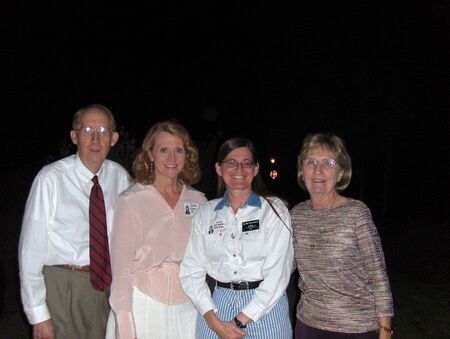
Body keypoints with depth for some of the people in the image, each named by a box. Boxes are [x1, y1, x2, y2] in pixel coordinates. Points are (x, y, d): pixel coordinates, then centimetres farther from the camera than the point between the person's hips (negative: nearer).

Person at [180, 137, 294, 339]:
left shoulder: (274, 210, -5)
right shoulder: (205, 213, 3)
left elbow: (277, 274, -12)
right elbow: (191, 271, -1)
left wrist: (240, 321, -15)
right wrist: (214, 321, -11)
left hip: (264, 309, -2)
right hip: (218, 306, 2)